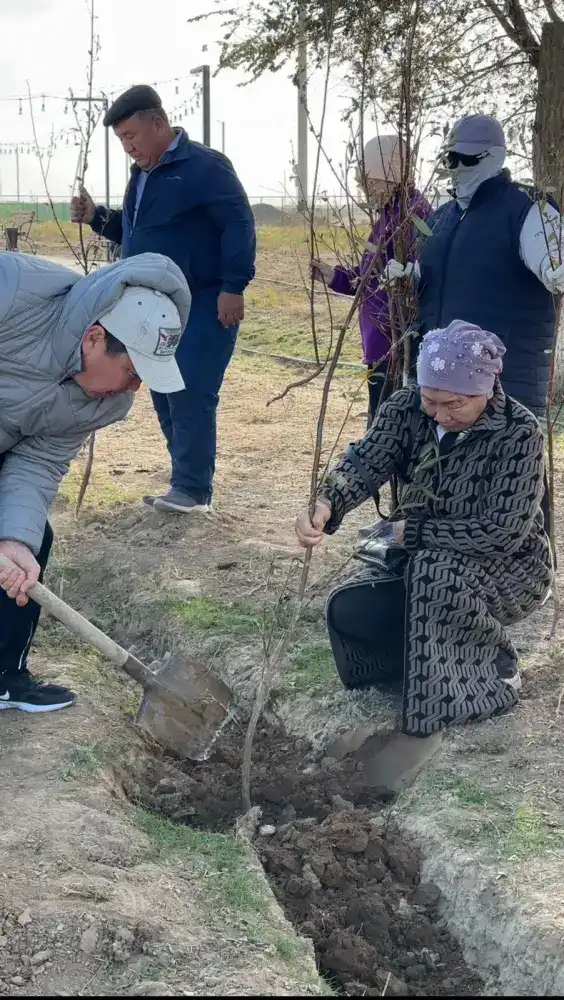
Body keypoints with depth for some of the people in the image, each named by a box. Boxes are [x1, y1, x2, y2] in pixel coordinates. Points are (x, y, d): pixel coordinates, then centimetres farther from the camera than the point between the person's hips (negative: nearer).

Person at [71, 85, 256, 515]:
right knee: (164, 396, 10)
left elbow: (239, 224, -17)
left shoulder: (205, 166, -12)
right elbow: (131, 232, 28)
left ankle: (193, 489, -4)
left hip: (203, 306, -9)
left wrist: (233, 286, -22)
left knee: (190, 395, -11)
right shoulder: (143, 174, 17)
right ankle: (186, 484, 18)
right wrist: (98, 216, 9)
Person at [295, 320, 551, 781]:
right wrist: (325, 505, -48)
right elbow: (365, 462, -26)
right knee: (348, 613, -17)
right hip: (422, 559, 6)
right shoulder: (408, 407, -10)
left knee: (437, 575, -37)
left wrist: (415, 530, -24)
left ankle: (423, 722, -17)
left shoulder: (520, 432, -24)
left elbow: (504, 533, -28)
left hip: (508, 568, -6)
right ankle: (484, 657, 2)